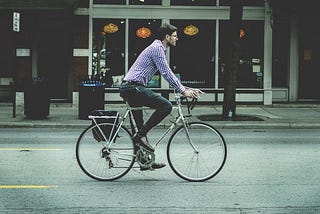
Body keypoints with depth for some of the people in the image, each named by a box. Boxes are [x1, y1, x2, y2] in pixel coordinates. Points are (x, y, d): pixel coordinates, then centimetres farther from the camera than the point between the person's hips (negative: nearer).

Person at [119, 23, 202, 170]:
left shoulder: (159, 49, 23)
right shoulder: (156, 48, -9)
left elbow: (168, 74, 27)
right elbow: (166, 73, -15)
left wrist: (186, 89, 21)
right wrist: (183, 91, -12)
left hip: (129, 89, 11)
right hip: (134, 87, -11)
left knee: (140, 127, 13)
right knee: (166, 106, -18)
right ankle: (141, 135, -16)